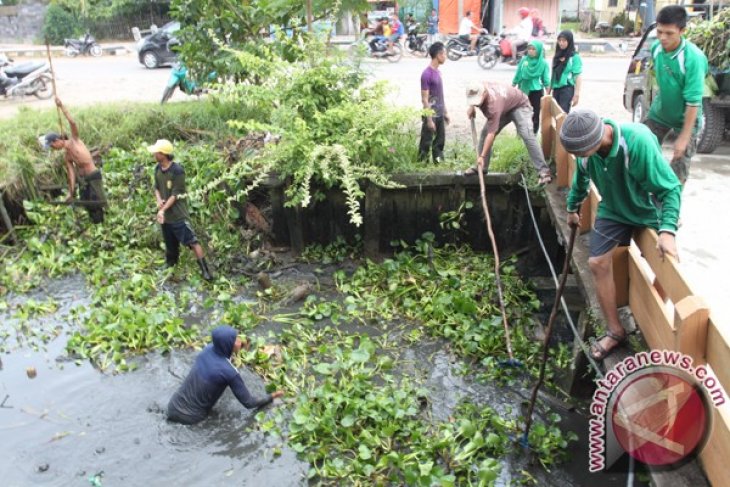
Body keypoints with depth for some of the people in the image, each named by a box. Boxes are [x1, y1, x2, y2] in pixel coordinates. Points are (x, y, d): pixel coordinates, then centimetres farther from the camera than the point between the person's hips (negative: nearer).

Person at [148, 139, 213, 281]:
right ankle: (170, 268, 36)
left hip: (178, 213, -7)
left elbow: (175, 194, -17)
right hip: (164, 214, 7)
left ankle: (205, 270, -5)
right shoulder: (157, 169, 3)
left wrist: (163, 210, -21)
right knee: (169, 244, 19)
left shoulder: (177, 170, -19)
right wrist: (159, 200, -7)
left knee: (192, 241, -9)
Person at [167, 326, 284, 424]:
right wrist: (272, 396, 0)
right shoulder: (229, 372, -24)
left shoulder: (208, 349, -7)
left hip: (173, 407, 5)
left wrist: (238, 346, 8)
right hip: (190, 418, -5)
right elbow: (249, 403, -14)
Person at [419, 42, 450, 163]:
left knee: (440, 141, 13)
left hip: (440, 114, 8)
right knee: (426, 143, 0)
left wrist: (445, 112, 18)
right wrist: (429, 119, -19)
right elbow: (424, 99, -17)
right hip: (431, 115, -8)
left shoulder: (438, 72, 10)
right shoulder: (427, 74, -16)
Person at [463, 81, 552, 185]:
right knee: (484, 132, -1)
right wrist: (471, 107, -8)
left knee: (527, 135, -26)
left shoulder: (493, 105, -44)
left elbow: (491, 134, -44)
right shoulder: (479, 89, -23)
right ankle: (481, 167, 10)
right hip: (505, 107, 9)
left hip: (520, 105, -9)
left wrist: (482, 156, -44)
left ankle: (543, 170, -26)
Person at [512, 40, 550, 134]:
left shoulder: (543, 63, -7)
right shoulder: (524, 60, -2)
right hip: (523, 90, 2)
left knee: (535, 115, 4)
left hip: (536, 91, -2)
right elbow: (518, 74, 6)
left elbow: (546, 79, -3)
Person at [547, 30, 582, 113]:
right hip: (556, 89, 6)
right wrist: (548, 92, 17)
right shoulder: (556, 56, 14)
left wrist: (576, 94, -12)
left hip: (567, 89, -6)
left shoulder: (575, 57, -3)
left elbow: (578, 77, -6)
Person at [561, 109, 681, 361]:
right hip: (613, 210, 4)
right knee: (598, 263, -7)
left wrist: (668, 230, -43)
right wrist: (572, 208, 15)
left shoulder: (639, 142, -38)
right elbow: (581, 179, 1)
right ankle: (615, 331, 7)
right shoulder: (586, 145, -22)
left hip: (649, 211, -3)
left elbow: (670, 188, -32)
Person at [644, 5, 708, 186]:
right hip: (659, 112, 6)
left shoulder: (693, 58, -30)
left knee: (678, 171, -1)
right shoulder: (656, 48, -11)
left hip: (685, 118, -5)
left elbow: (693, 102, -28)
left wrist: (684, 137, -27)